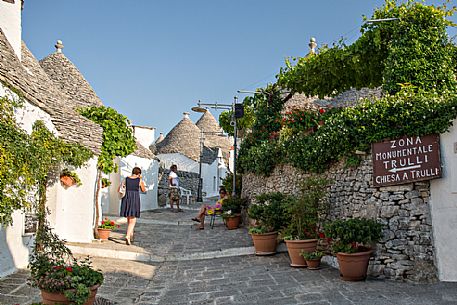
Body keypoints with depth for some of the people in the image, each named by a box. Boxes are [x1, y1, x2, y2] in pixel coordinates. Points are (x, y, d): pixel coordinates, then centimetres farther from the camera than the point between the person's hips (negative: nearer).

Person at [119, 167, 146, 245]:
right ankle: (127, 236, -18)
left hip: (126, 200, 4)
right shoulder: (139, 180, -2)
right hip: (135, 200, -4)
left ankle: (131, 235, 30)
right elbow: (143, 190, 12)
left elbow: (119, 189, 6)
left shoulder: (126, 179, 6)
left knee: (129, 219, 20)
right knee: (132, 221, -1)